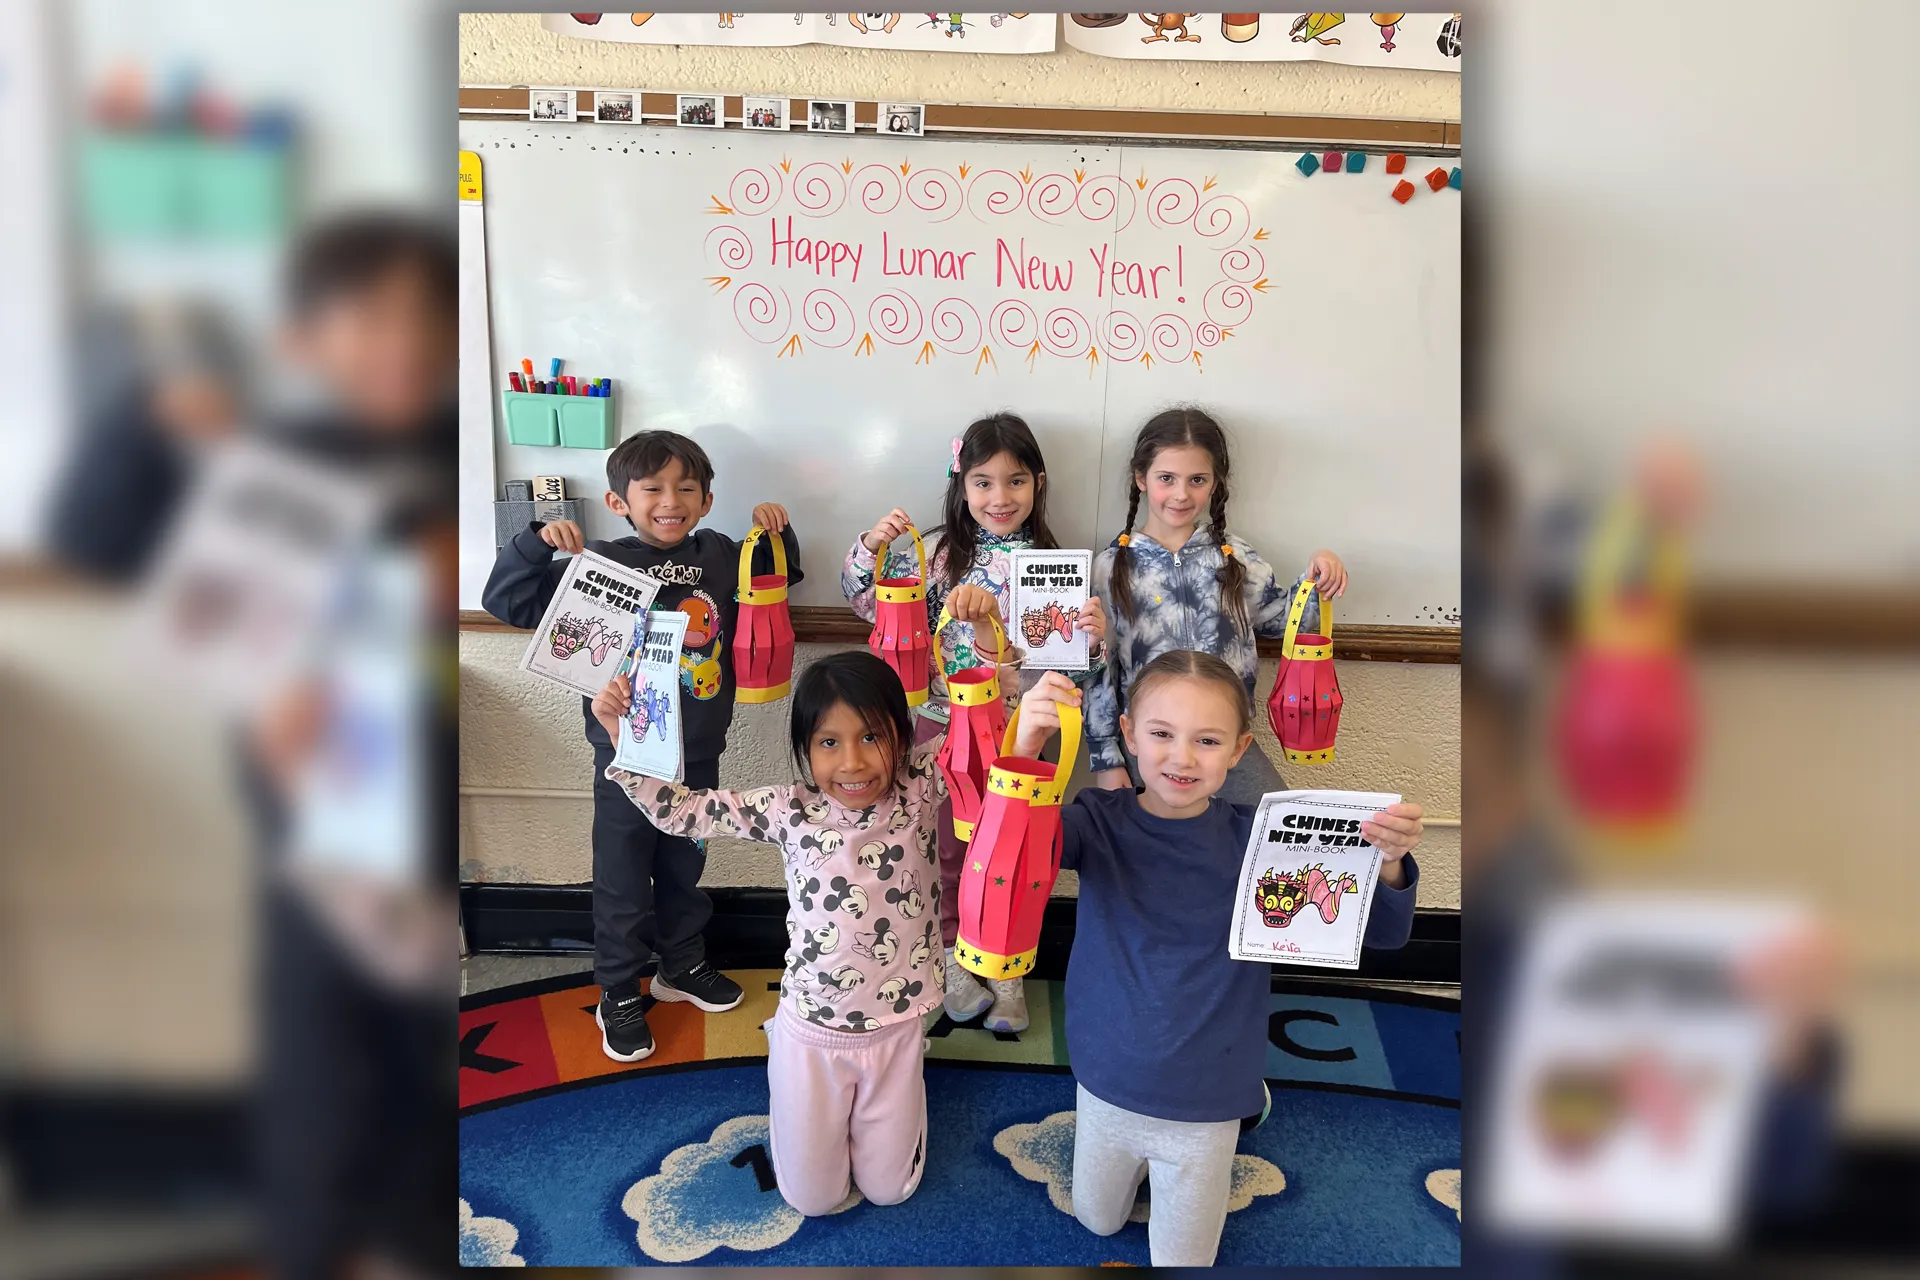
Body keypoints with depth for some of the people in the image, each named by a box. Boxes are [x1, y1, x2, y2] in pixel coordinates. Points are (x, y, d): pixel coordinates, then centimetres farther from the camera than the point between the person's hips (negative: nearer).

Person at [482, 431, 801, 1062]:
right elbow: (505, 601, -12)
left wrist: (777, 531, 1)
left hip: (699, 753, 4)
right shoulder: (599, 564, -12)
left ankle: (681, 966, 44)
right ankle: (619, 995, 28)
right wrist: (538, 542, -25)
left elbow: (780, 574, 20)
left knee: (685, 866, 23)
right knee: (623, 880, 9)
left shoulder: (719, 555, 0)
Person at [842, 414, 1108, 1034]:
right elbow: (865, 599, 0)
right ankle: (949, 953, 34)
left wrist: (1095, 636, -24)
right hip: (944, 722, 1)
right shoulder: (940, 553, -3)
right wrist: (872, 545, -17)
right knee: (946, 847, 13)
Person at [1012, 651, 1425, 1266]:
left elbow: (1383, 932, -15)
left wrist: (1387, 862, -38)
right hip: (1106, 1087, 1)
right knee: (1096, 1220, 27)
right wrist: (1026, 748, -53)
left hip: (1205, 1106, -1)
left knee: (1182, 1255, 22)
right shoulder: (1099, 822, -15)